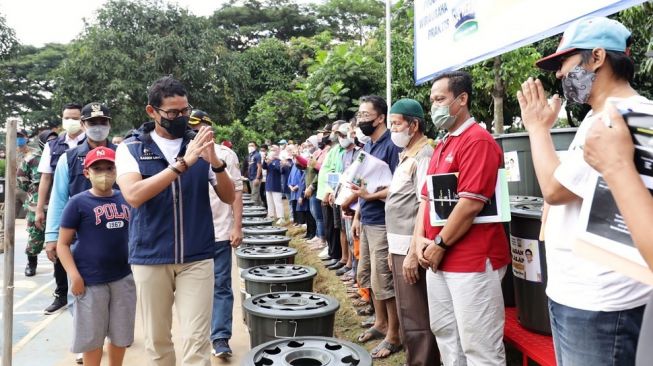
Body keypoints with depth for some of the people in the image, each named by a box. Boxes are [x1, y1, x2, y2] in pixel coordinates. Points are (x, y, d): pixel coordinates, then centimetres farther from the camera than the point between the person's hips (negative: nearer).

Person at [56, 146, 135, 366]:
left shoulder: (126, 199, 4)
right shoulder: (78, 203, -7)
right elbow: (63, 244, -6)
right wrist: (74, 275, -16)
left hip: (123, 278, 4)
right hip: (91, 281, -4)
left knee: (121, 335, 16)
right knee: (92, 337, 9)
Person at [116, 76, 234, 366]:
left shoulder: (198, 144, 4)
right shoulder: (131, 148, -1)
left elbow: (228, 197, 2)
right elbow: (134, 195, -19)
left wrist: (216, 162, -17)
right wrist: (183, 163, -25)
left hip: (197, 257, 1)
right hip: (150, 258, 0)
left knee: (196, 340, 0)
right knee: (156, 339, 14)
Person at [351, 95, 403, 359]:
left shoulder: (392, 145, -15)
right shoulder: (368, 145, 13)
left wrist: (370, 196, -23)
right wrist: (357, 216, 16)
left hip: (382, 223, -9)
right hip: (367, 222, 9)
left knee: (383, 281, -2)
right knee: (366, 276, 17)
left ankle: (394, 336, 13)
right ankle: (380, 323, 34)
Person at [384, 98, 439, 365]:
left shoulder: (424, 156, -13)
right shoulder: (407, 155, 16)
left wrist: (413, 253, -22)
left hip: (410, 248, -10)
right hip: (400, 245, 10)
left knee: (415, 319, -2)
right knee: (406, 316, 19)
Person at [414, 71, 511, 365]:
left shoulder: (478, 140, -14)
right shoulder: (443, 145, 16)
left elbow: (471, 203, -22)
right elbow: (426, 196, 15)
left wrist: (440, 245, -13)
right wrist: (420, 239, 1)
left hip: (472, 261, -9)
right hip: (438, 260, 9)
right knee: (444, 333, 20)